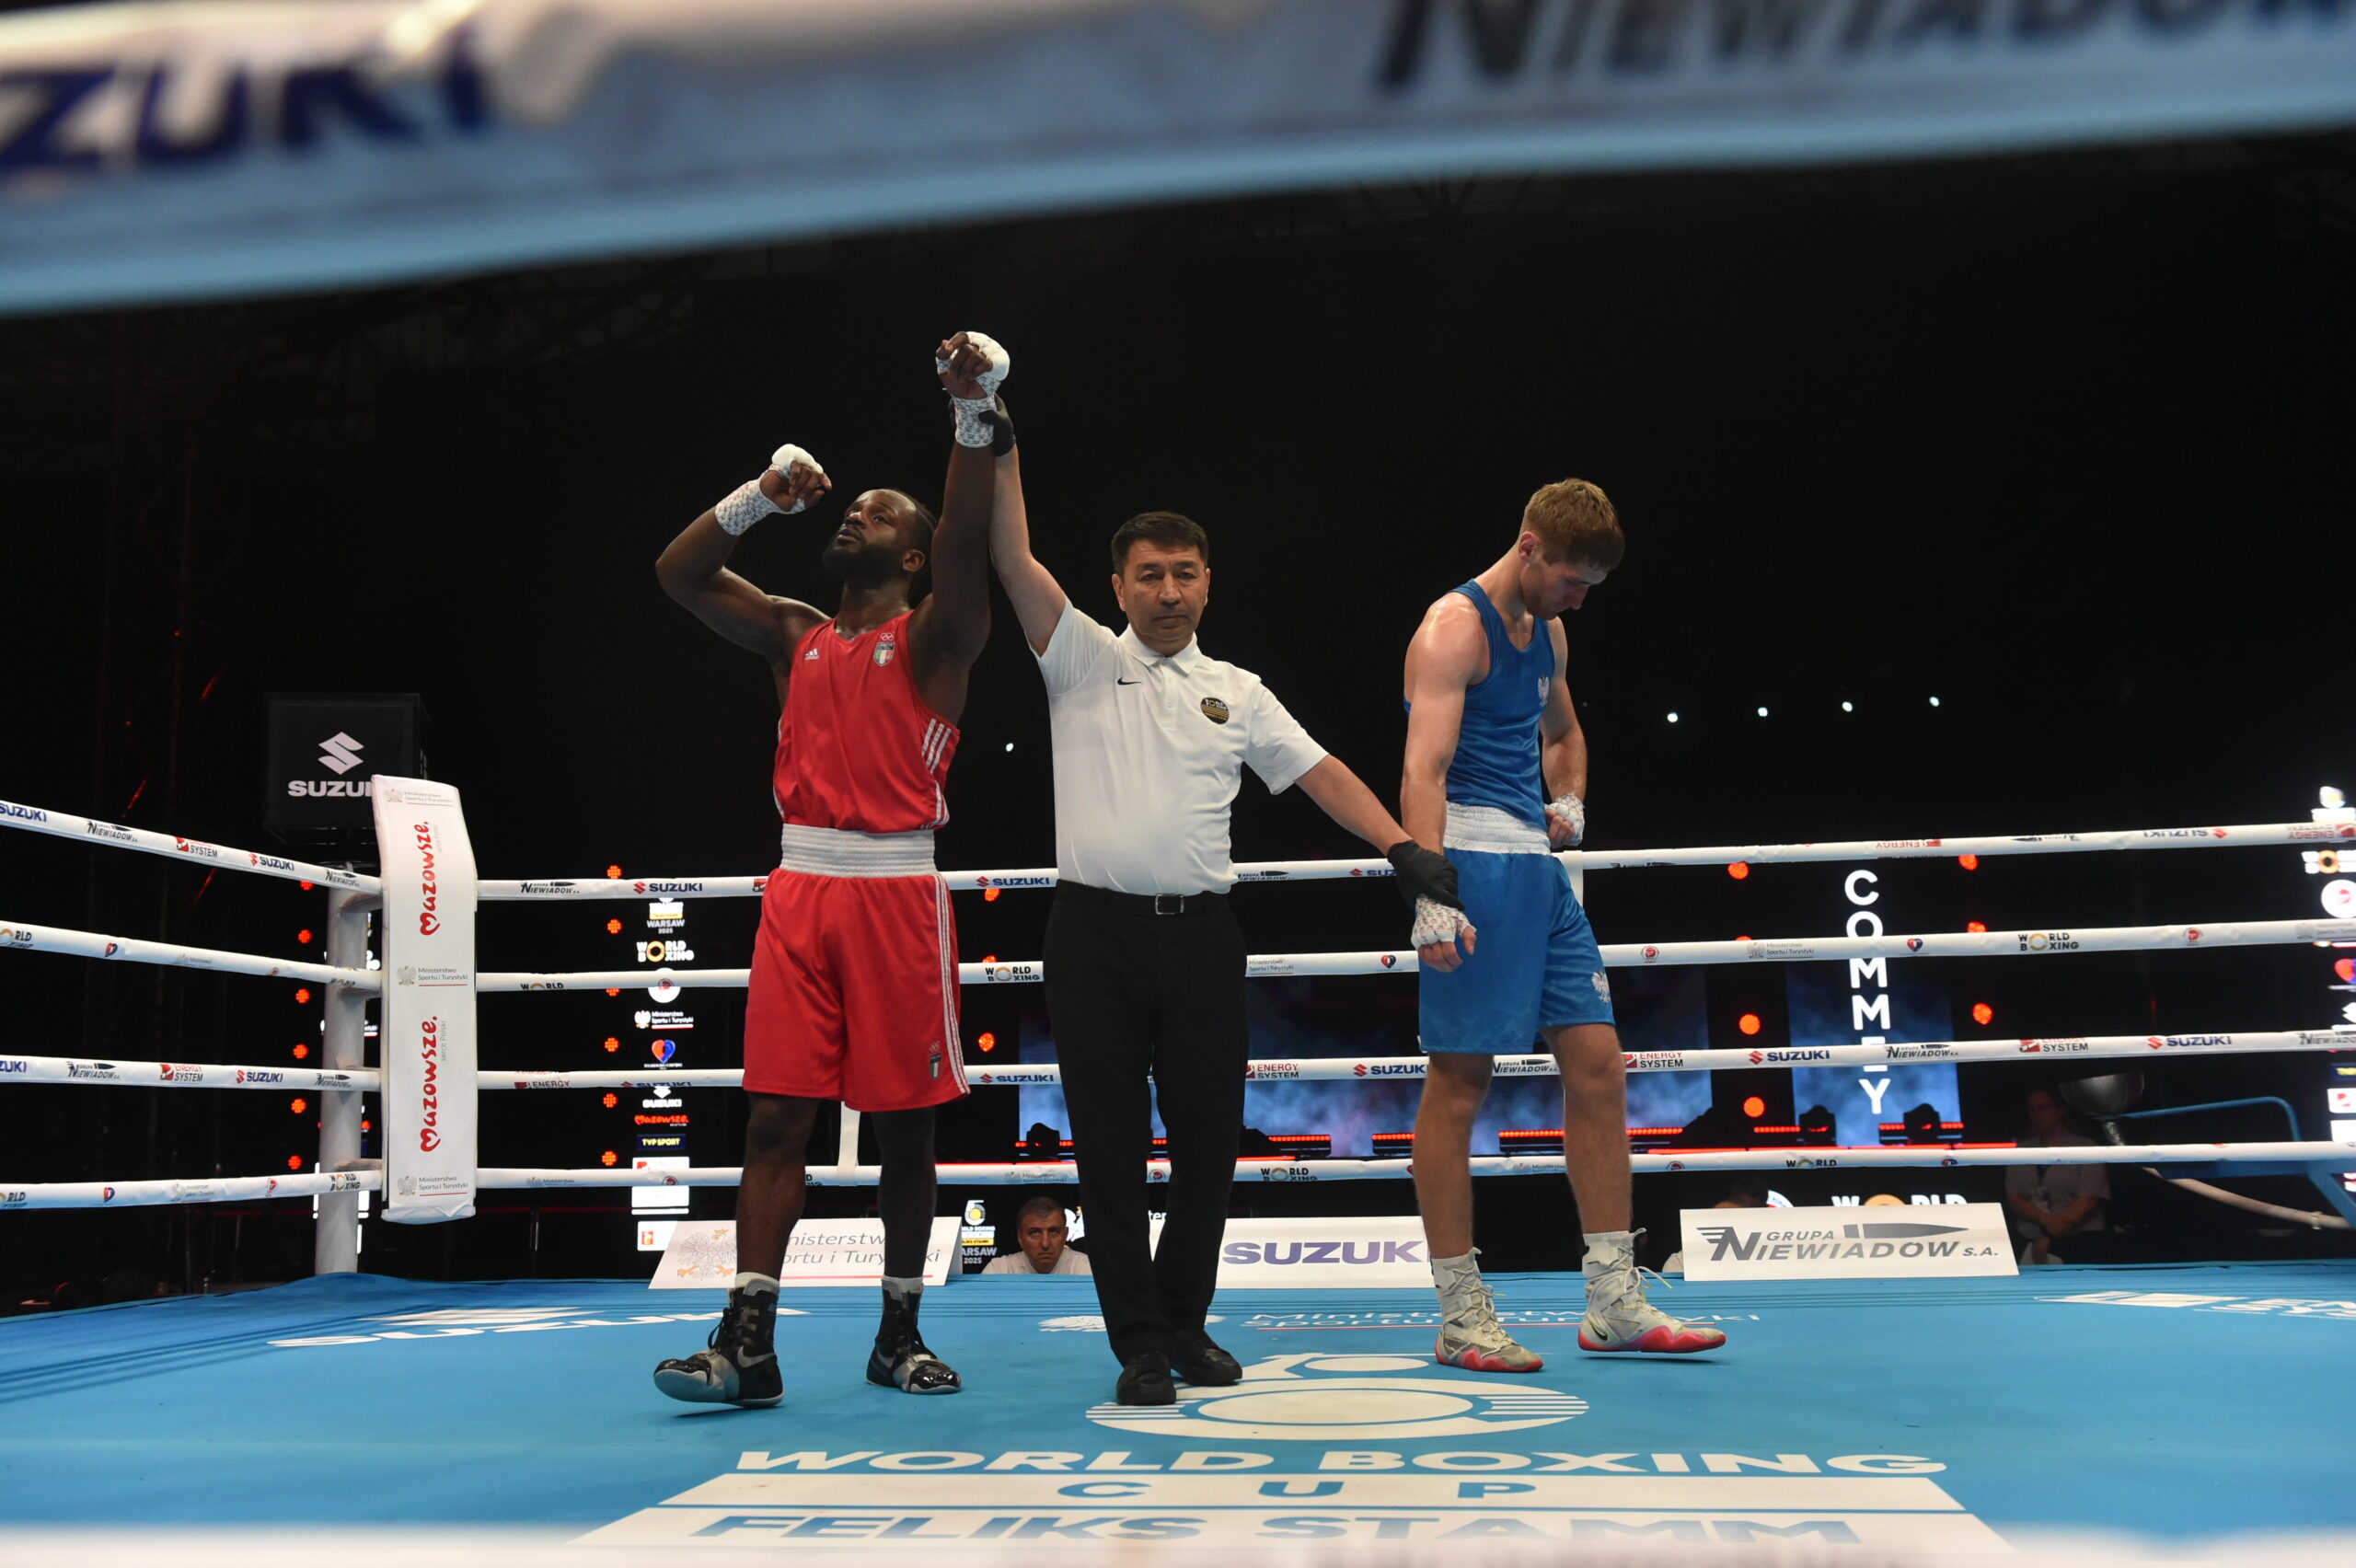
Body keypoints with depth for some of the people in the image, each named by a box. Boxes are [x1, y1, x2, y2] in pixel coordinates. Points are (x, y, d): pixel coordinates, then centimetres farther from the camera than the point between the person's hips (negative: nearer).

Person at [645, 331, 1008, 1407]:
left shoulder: (933, 638, 4)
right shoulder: (794, 636, 17)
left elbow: (968, 546, -14)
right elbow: (679, 573, 15)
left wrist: (972, 414, -24)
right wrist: (764, 495, 5)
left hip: (896, 894, -3)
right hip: (799, 889, 4)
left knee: (903, 1121, 3)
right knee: (775, 1114, -4)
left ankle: (900, 1333, 15)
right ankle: (748, 1342, -6)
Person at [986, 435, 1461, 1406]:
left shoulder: (1238, 693, 15)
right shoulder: (1083, 660, 7)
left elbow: (1320, 772, 10)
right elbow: (1014, 558, -3)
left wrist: (1402, 846, -2)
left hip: (1200, 933, 2)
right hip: (1095, 927, -2)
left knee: (1208, 1135, 4)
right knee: (1110, 1144, 0)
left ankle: (1184, 1323, 22)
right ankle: (1140, 1345, 9)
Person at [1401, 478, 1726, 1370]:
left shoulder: (1547, 632, 17)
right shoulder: (1455, 628, -10)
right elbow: (1423, 771, -21)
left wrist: (1570, 801, 14)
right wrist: (1433, 898, -31)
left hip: (1537, 864, 9)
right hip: (1474, 863, -9)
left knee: (1597, 1065, 6)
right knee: (1458, 1083, -4)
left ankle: (1615, 1304, 13)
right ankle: (1460, 1318, 4)